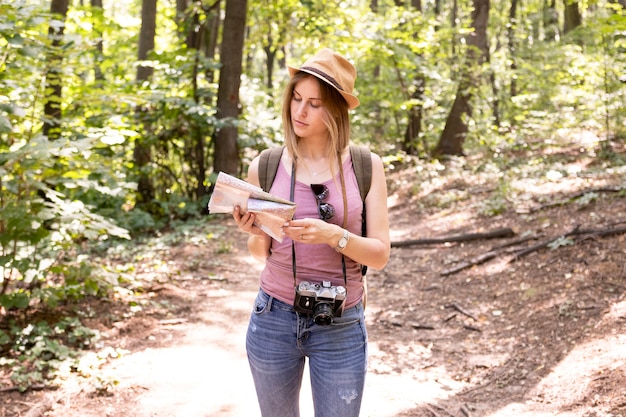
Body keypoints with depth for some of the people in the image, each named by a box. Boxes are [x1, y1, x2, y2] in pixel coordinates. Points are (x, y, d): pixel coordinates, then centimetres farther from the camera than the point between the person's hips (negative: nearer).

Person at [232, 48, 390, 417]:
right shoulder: (265, 167, -3)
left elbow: (380, 255, -7)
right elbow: (261, 252, 8)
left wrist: (334, 235, -24)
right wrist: (255, 232, -14)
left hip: (341, 327, -1)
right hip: (273, 320, 2)